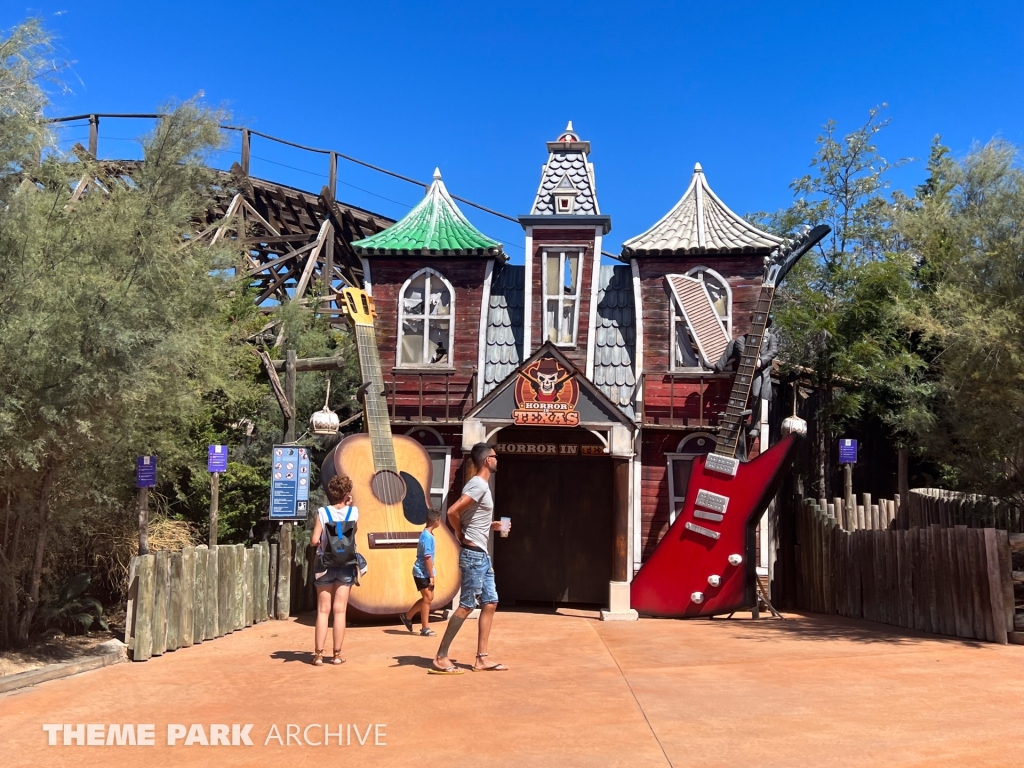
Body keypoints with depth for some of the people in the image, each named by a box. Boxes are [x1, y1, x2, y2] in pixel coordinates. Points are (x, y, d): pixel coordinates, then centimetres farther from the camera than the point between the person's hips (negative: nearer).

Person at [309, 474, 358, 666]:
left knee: (323, 611, 5)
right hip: (346, 565, 0)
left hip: (325, 565, 0)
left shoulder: (322, 512, -7)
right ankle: (337, 654, 8)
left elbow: (314, 541, -11)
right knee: (340, 611, 4)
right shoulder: (353, 512, -3)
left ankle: (318, 654, 5)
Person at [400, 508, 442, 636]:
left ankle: (407, 616, 25)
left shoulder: (427, 534, 9)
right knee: (427, 598, -4)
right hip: (422, 573, -10)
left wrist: (430, 574, 19)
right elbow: (427, 558, -22)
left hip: (423, 572, 10)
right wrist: (431, 576, -18)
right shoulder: (427, 537, -21)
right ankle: (425, 628, 3)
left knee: (429, 597, 14)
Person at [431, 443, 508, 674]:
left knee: (490, 603, 11)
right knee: (467, 606, -6)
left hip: (481, 555, 10)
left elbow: (473, 520, 21)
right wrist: (460, 535, -12)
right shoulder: (479, 485, -16)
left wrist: (491, 526, 11)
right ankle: (440, 658, 0)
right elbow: (452, 511, -27)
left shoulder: (480, 484, 15)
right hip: (473, 555, -10)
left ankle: (481, 659, 15)